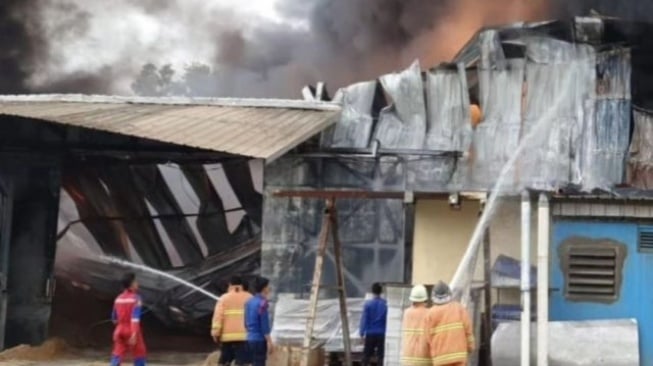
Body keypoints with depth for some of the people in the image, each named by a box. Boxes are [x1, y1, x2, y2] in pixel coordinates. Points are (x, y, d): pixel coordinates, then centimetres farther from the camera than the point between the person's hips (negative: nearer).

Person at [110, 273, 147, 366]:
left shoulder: (118, 298, 8)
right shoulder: (135, 298, -11)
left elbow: (114, 318, 15)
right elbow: (135, 317, -21)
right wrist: (134, 334, -27)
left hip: (120, 330, 6)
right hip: (131, 330, -5)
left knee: (117, 356, 4)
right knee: (139, 355, 9)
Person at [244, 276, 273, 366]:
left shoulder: (249, 302, 12)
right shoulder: (262, 303, -14)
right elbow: (264, 324, -17)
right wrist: (269, 341, -15)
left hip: (251, 339, 9)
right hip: (259, 339, -9)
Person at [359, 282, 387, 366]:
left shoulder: (368, 304, -6)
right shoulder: (385, 304, -3)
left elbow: (364, 319, -6)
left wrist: (362, 333, -1)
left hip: (370, 334, 0)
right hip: (381, 334, 1)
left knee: (366, 355, 8)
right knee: (380, 355, 4)